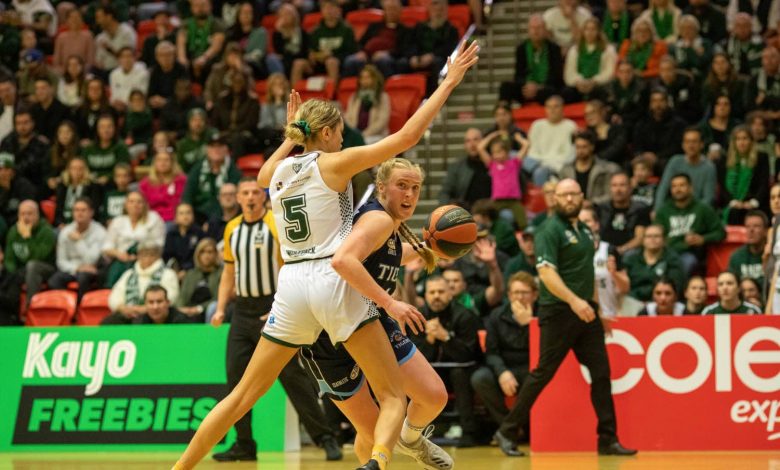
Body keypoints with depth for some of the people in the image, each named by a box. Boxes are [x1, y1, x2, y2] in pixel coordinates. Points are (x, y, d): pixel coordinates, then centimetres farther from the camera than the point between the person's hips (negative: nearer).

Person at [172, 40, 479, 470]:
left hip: (292, 286, 5)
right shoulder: (333, 164, -2)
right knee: (393, 396, -3)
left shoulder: (280, 171, 13)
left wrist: (291, 134, 44)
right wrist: (448, 83, -2)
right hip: (335, 281, -5)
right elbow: (407, 136, -7)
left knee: (242, 397, 15)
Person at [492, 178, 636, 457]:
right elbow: (546, 272, -20)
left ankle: (608, 439, 5)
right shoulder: (550, 230, -9)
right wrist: (573, 301, -31)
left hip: (586, 312, 7)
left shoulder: (584, 230, 15)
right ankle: (507, 432, 7)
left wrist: (598, 307, 21)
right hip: (558, 313, -7)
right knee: (543, 374, -4)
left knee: (601, 373, 1)